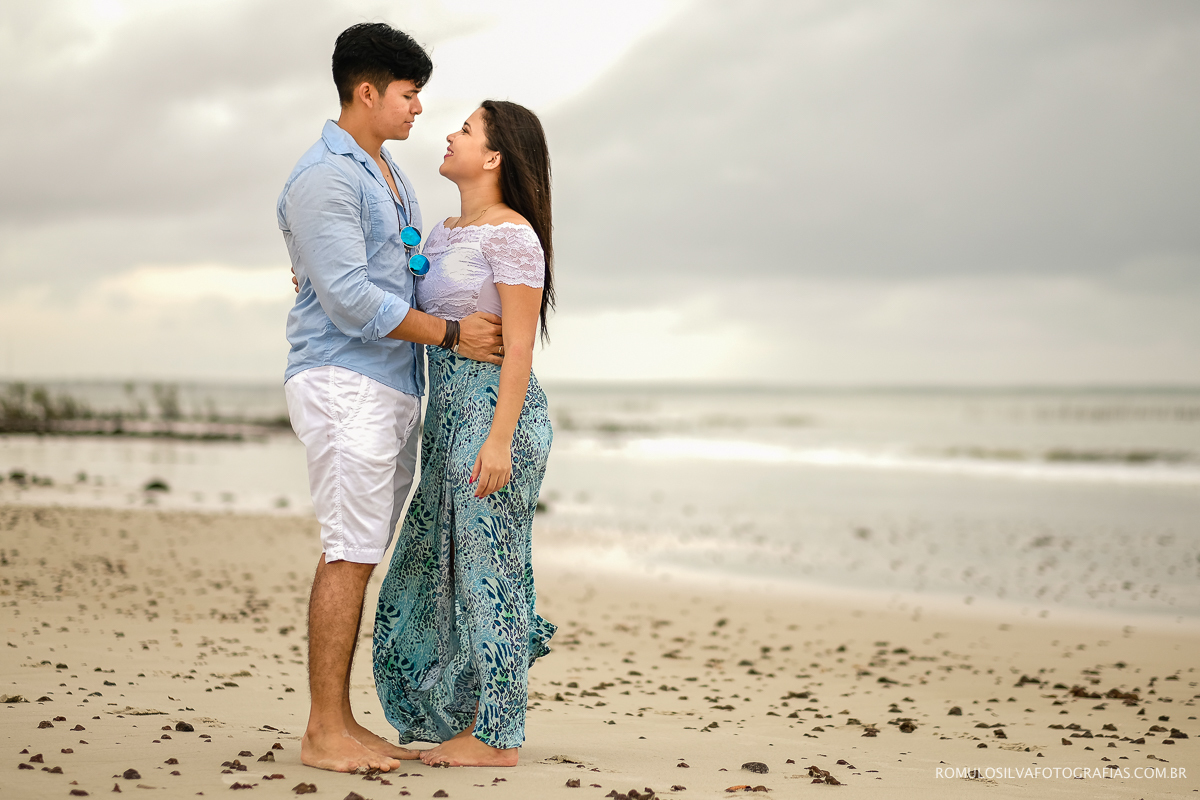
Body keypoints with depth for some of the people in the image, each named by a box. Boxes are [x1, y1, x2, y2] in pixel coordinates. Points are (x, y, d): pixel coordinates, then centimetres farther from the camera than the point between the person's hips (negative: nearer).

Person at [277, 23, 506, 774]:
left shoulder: (389, 174, 20)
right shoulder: (324, 177, -11)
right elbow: (350, 299, -17)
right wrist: (450, 333, -13)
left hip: (394, 387, 9)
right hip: (344, 381, -9)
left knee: (361, 555, 7)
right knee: (351, 552, -10)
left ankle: (343, 724, 10)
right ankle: (325, 730, -5)